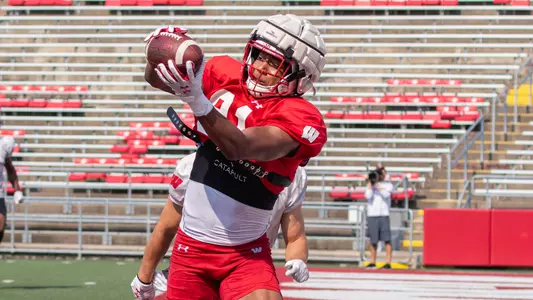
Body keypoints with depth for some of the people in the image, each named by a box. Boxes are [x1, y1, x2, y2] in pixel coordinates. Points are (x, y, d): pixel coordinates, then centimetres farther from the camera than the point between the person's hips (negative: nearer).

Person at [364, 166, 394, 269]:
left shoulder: (388, 185, 10)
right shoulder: (370, 185, 13)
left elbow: (386, 194, -10)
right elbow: (368, 196, -5)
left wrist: (377, 186, -11)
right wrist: (370, 183, -4)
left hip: (384, 215, -1)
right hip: (372, 215, 1)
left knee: (386, 239, -9)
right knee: (373, 241, 5)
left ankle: (388, 262, -10)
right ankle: (372, 262, 13)